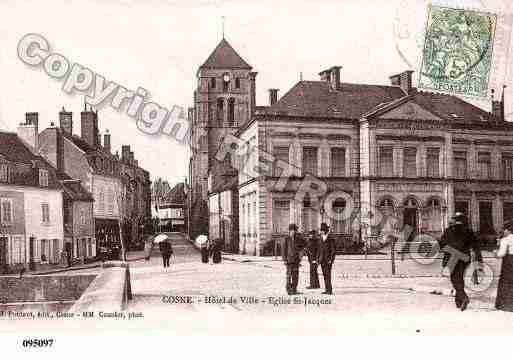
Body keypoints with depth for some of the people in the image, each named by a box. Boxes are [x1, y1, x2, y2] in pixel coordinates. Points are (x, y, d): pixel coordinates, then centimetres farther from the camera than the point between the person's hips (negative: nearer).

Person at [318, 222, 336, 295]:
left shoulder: (330, 238, -8)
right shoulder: (321, 238, 13)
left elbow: (334, 250, -8)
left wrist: (331, 259, -13)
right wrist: (319, 258, 13)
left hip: (328, 259, -7)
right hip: (322, 259, 7)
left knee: (328, 274, -10)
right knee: (324, 274, 6)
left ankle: (329, 290, -7)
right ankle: (327, 289, 10)